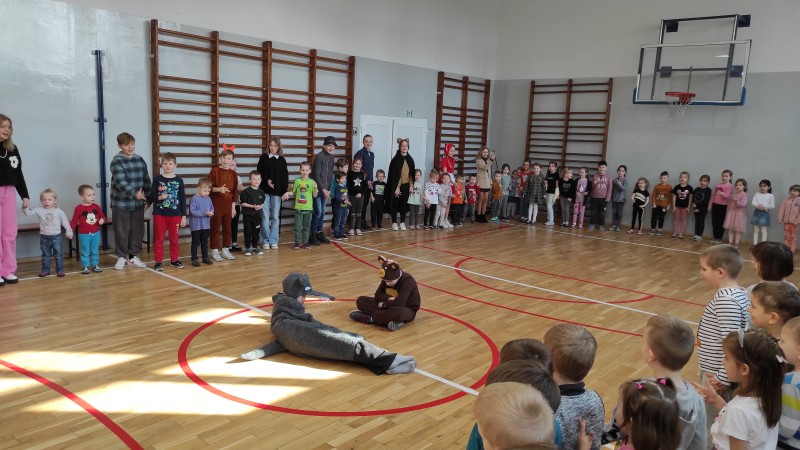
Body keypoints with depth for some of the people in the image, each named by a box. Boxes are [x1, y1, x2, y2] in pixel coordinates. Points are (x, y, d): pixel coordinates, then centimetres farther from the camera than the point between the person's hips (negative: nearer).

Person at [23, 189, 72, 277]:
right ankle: (45, 270, 21)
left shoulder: (59, 211, -4)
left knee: (58, 254, 5)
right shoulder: (39, 210, -2)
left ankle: (60, 270, 13)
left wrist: (69, 232, 1)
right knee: (46, 255, 12)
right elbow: (28, 212, -5)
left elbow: (65, 222, 1)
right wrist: (25, 207, -24)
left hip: (56, 236, -2)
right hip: (44, 237, 2)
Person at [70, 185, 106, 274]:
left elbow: (102, 216, 9)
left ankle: (95, 265, 23)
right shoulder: (78, 208, -9)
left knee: (95, 251, 13)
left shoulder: (96, 207, 1)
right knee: (85, 252, 6)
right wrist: (70, 230, -13)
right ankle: (86, 266, 14)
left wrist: (102, 220, -14)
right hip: (84, 235, -3)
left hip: (96, 233, 3)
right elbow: (74, 221, -6)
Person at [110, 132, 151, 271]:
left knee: (137, 231, 9)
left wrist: (148, 199, 8)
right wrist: (134, 193, -34)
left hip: (138, 204, 5)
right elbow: (121, 182, -21)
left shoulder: (140, 160, 9)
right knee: (121, 232, 3)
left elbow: (146, 181, 13)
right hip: (121, 204, -4)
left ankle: (133, 256, 22)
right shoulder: (116, 161, -8)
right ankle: (121, 257, 15)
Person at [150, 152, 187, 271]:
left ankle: (174, 260, 24)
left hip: (175, 214, 1)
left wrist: (184, 216, 1)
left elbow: (183, 199, 3)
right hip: (159, 214, -1)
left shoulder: (179, 180, 1)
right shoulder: (157, 179, -1)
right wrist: (159, 197, -21)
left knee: (174, 239, 11)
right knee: (159, 239, 6)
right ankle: (158, 262, 13)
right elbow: (151, 196, 1)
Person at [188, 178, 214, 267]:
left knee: (205, 242, 17)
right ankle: (194, 259, 13)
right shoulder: (194, 199, -15)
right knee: (195, 243, 5)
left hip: (206, 225, 6)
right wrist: (205, 213, -25)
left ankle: (205, 257, 29)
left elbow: (212, 209, 10)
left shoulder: (208, 199, 4)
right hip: (196, 225, -6)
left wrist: (211, 213, -14)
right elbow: (192, 211, -21)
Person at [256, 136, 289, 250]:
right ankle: (265, 241, 10)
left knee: (275, 217, 5)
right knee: (265, 216, 1)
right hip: (265, 191, -1)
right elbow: (259, 173, 1)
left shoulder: (282, 160, 5)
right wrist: (266, 180, -16)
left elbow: (285, 176, 3)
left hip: (277, 191, 1)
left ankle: (273, 240, 13)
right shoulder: (263, 158, 3)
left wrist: (285, 191, -5)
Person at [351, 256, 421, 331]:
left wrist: (383, 304, -17)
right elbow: (378, 295, -3)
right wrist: (389, 298, -22)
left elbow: (399, 303, -32)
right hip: (389, 307, 7)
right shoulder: (387, 279, -4)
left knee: (398, 312, -46)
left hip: (407, 309, -7)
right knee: (361, 300, -9)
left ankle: (369, 318, -24)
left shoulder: (407, 280, -24)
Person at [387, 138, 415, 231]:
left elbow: (412, 174, 9)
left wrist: (411, 185, 1)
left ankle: (402, 223, 17)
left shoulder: (410, 160, 5)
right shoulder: (395, 160, -9)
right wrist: (396, 188, -13)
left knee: (404, 204, 8)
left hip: (406, 185, 4)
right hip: (396, 185, -4)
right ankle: (394, 223, 11)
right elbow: (393, 175, -10)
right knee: (395, 204, 2)